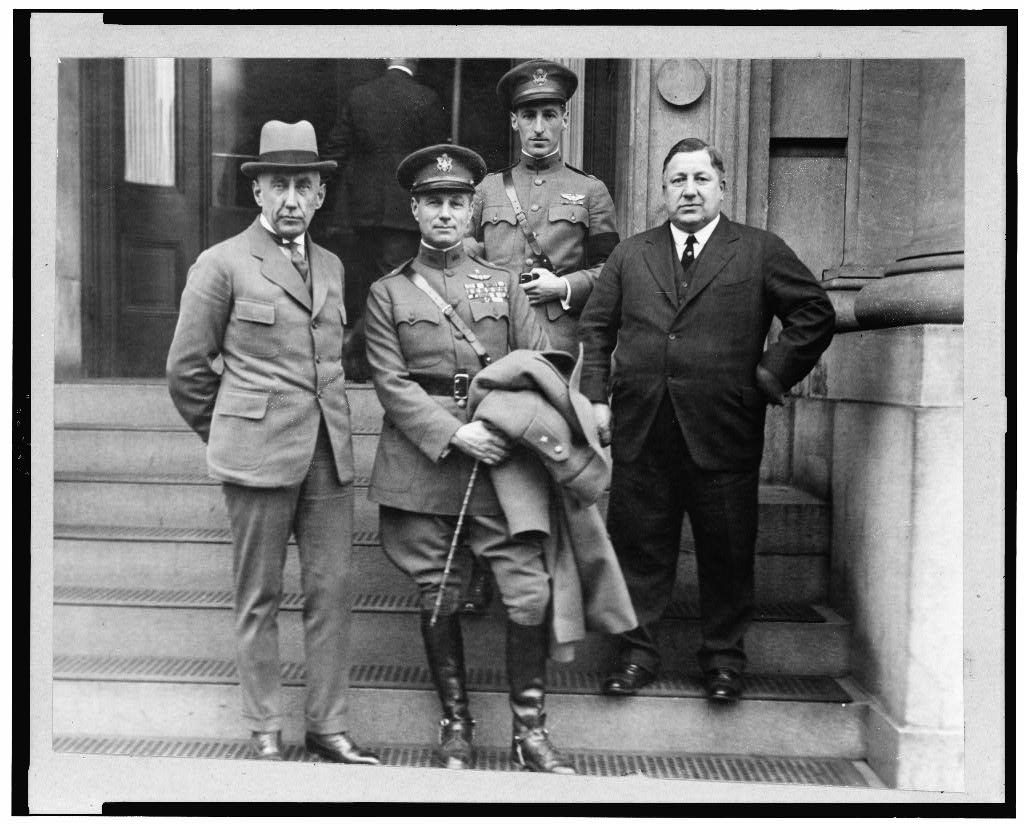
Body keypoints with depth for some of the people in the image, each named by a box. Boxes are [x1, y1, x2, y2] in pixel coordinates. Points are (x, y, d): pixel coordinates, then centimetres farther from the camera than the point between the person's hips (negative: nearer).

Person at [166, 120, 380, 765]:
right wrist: (227, 434, 8)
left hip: (330, 453, 5)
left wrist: (328, 421, 15)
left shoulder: (331, 266, 15)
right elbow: (186, 368, 1)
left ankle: (329, 728, 17)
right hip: (258, 457, -5)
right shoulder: (223, 264, -2)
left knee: (334, 590, 5)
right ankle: (266, 734, 17)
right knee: (260, 598, 5)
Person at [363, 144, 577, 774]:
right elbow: (391, 383, -2)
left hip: (501, 459, 1)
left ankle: (530, 730, 7)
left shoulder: (503, 284, 13)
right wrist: (455, 434, -14)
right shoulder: (387, 294, 8)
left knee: (531, 592, -7)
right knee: (438, 597, 6)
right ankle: (456, 723, 22)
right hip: (421, 460, -1)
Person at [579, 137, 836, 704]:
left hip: (722, 432, -2)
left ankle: (723, 657, 23)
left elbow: (815, 313, 3)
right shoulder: (630, 254, 13)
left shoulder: (760, 252, 5)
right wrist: (596, 397, 3)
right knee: (638, 545, 8)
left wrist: (771, 375, -3)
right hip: (640, 430, 2)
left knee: (726, 550, 7)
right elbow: (595, 328, 13)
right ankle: (637, 652, 21)